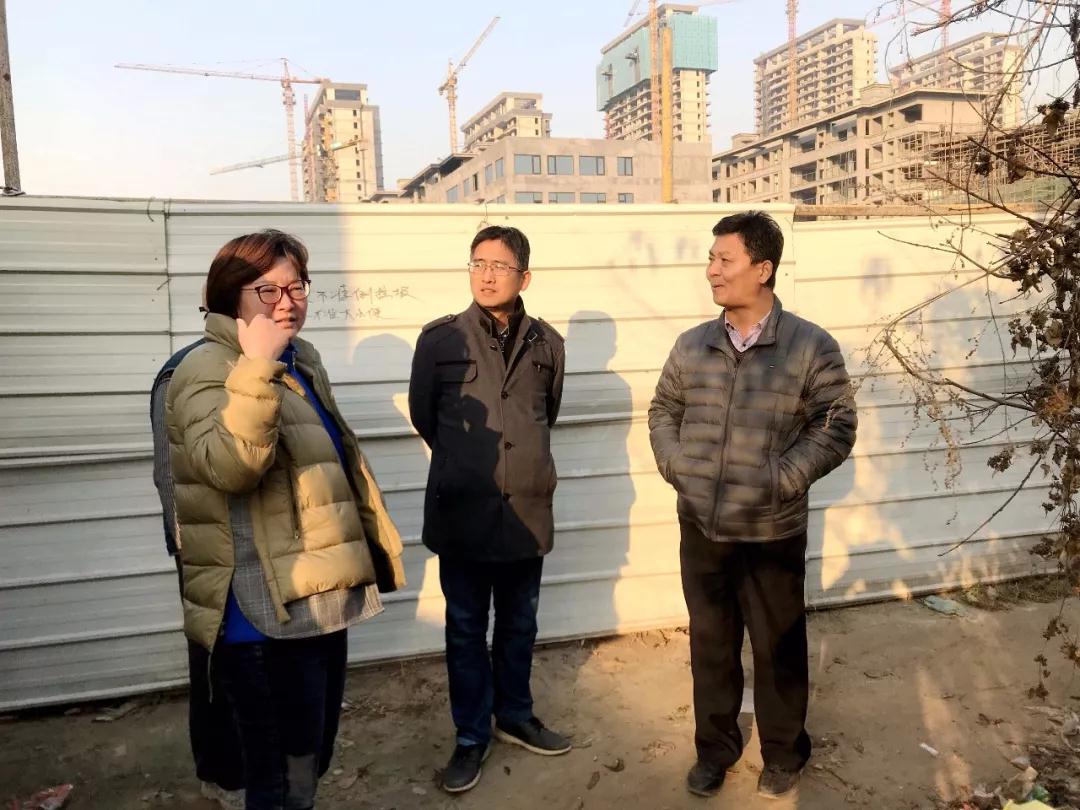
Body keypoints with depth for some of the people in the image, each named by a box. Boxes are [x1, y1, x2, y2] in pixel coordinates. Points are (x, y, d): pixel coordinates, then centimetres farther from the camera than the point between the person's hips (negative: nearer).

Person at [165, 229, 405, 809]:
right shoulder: (210, 369, -14)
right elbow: (229, 466, -32)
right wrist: (257, 367, -35)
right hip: (265, 613, -9)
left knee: (313, 758, 23)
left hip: (319, 599, 9)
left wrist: (370, 547, 25)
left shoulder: (301, 360, 13)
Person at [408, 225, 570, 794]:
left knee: (519, 623, 18)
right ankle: (471, 737, 27)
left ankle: (514, 716, 39)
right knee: (466, 629, 10)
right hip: (462, 510, -2)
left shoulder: (546, 343, 1)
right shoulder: (440, 339, -6)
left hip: (527, 507, 2)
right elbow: (423, 415, 6)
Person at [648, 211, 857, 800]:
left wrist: (782, 479, -15)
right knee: (710, 644, 17)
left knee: (778, 648, 13)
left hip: (772, 534, -3)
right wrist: (673, 465, 0)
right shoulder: (691, 346, 3)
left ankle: (784, 755, 37)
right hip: (700, 530, 3)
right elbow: (663, 410, 15)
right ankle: (715, 748, 38)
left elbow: (836, 427, -8)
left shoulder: (811, 347, -9)